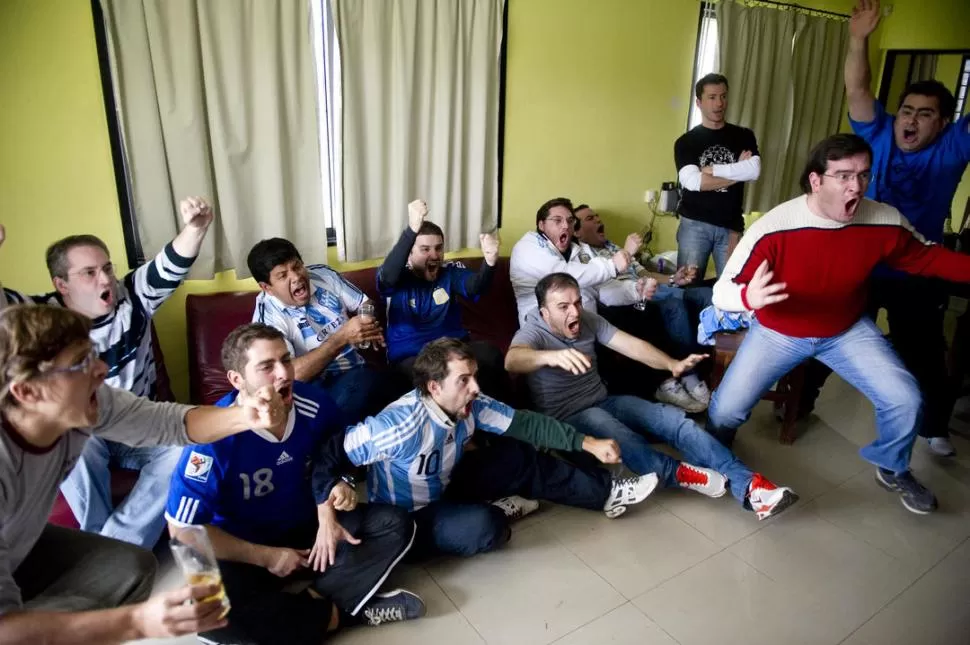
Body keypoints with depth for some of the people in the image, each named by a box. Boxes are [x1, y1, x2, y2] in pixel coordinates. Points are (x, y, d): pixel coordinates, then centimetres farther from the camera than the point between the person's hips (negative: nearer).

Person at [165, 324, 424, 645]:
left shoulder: (314, 404, -16)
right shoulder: (213, 438, -26)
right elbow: (182, 530, -18)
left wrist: (327, 511, -7)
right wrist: (265, 556, -15)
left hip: (308, 528, 4)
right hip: (244, 551, -3)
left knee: (395, 524, -11)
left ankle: (313, 600, -24)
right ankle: (345, 613, -20)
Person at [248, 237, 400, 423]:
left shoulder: (323, 274, 2)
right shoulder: (268, 317, -13)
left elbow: (365, 304, 12)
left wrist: (372, 325, -13)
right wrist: (342, 337, -30)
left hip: (359, 369, 5)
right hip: (320, 390, -5)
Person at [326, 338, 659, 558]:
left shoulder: (469, 405, -15)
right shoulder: (402, 425, -35)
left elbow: (525, 423, -8)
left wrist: (586, 442, -10)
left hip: (444, 488, 7)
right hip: (406, 518, -6)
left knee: (519, 457, -5)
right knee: (485, 526, -34)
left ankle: (605, 492, 7)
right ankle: (490, 513, 1)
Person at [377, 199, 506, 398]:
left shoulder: (449, 271, 8)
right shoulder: (397, 277, -1)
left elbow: (474, 286, -12)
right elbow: (387, 277, -27)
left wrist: (489, 262, -37)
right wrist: (412, 230, -40)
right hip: (411, 355, -3)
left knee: (491, 355, -27)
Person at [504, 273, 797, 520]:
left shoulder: (589, 321, 2)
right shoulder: (533, 332, -16)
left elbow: (630, 344, -6)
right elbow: (512, 360, -39)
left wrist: (672, 364, -25)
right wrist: (552, 356, -62)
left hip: (605, 402, 5)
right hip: (567, 417, -5)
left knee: (675, 419, -15)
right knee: (618, 435, -40)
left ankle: (748, 485, -24)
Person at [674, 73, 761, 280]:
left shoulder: (744, 136, 9)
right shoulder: (686, 142, 3)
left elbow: (754, 171, -8)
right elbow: (692, 181, -13)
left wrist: (712, 169, -9)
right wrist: (737, 172, -6)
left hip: (731, 226, 2)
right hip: (694, 225, -1)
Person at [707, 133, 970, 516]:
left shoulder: (886, 222, -16)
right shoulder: (773, 228, -29)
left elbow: (926, 257, 5)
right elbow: (722, 292, -27)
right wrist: (749, 297, -50)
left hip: (848, 331, 3)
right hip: (779, 333, -3)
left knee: (906, 401, -7)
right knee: (725, 410, -11)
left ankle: (893, 469, 28)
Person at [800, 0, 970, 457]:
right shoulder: (878, 135, -4)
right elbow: (856, 90, -13)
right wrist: (859, 39, -26)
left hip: (918, 276, 0)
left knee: (925, 357, 15)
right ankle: (801, 400, 31)